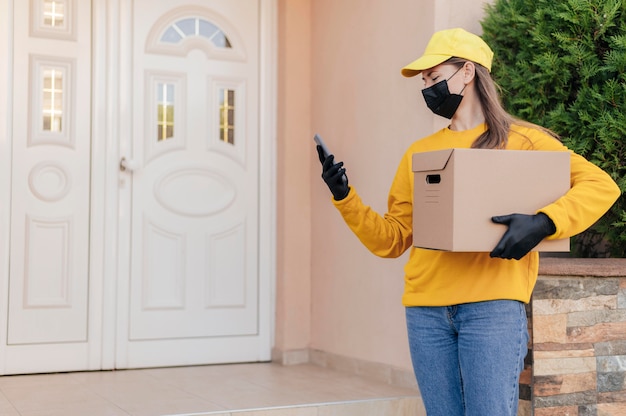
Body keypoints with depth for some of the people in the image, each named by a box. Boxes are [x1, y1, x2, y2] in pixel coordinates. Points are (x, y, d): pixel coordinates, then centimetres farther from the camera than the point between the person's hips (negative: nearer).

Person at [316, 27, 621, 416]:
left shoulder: (521, 140, 4)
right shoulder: (419, 153, 16)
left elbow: (601, 185, -3)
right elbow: (392, 239, 15)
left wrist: (544, 222, -18)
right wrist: (346, 199, 1)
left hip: (492, 307, -4)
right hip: (426, 311, 4)